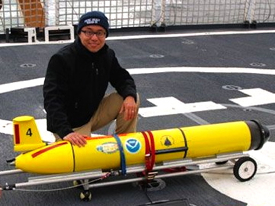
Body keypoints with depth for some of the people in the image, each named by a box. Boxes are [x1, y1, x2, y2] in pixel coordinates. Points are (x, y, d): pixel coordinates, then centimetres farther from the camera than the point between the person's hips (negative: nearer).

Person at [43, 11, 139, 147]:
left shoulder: (108, 55, -3)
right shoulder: (61, 59, -23)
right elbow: (52, 100, -30)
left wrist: (130, 95, -22)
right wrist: (65, 132, -43)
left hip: (94, 113, 6)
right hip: (70, 124, -6)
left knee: (132, 99, -9)